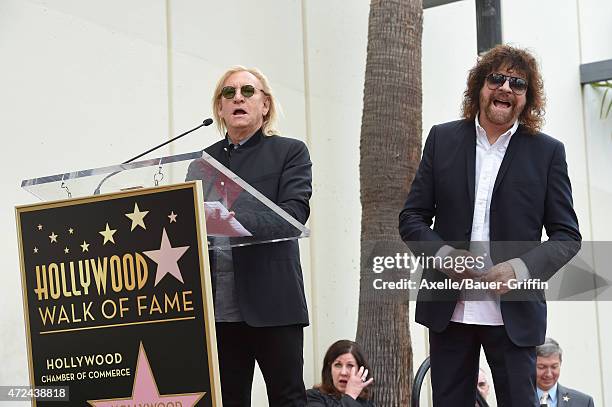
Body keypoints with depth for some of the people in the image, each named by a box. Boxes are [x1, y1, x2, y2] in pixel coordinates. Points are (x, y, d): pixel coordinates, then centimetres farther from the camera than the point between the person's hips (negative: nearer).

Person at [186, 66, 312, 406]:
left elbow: (295, 211, -9)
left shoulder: (290, 152, 7)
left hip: (272, 301, -3)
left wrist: (235, 222, -24)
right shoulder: (202, 163, 17)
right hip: (218, 303, 3)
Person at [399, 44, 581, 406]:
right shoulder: (443, 139, 6)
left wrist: (520, 269, -16)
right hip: (448, 309, 2)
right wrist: (443, 255, -12)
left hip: (515, 312, -1)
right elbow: (412, 217, 7)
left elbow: (568, 235, 2)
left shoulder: (547, 152, 2)